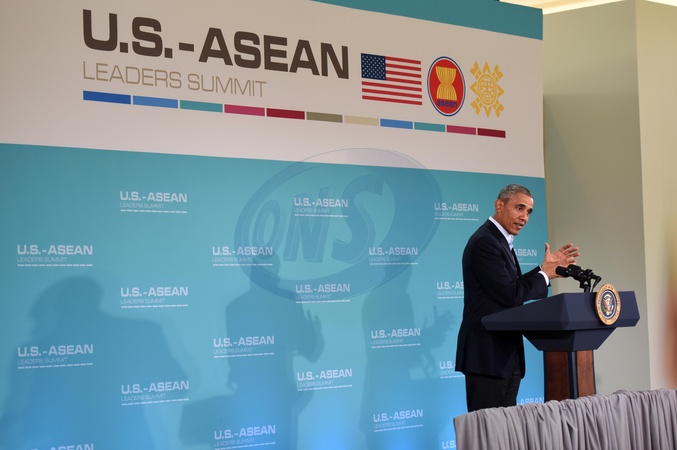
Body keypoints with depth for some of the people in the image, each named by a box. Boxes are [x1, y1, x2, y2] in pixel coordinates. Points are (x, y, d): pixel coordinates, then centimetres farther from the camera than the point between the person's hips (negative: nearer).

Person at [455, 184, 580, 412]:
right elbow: (511, 295, -20)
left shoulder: (500, 241, 16)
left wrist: (545, 269, 10)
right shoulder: (484, 242, -15)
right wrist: (545, 274, -6)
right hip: (488, 354, -10)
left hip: (506, 355, 10)